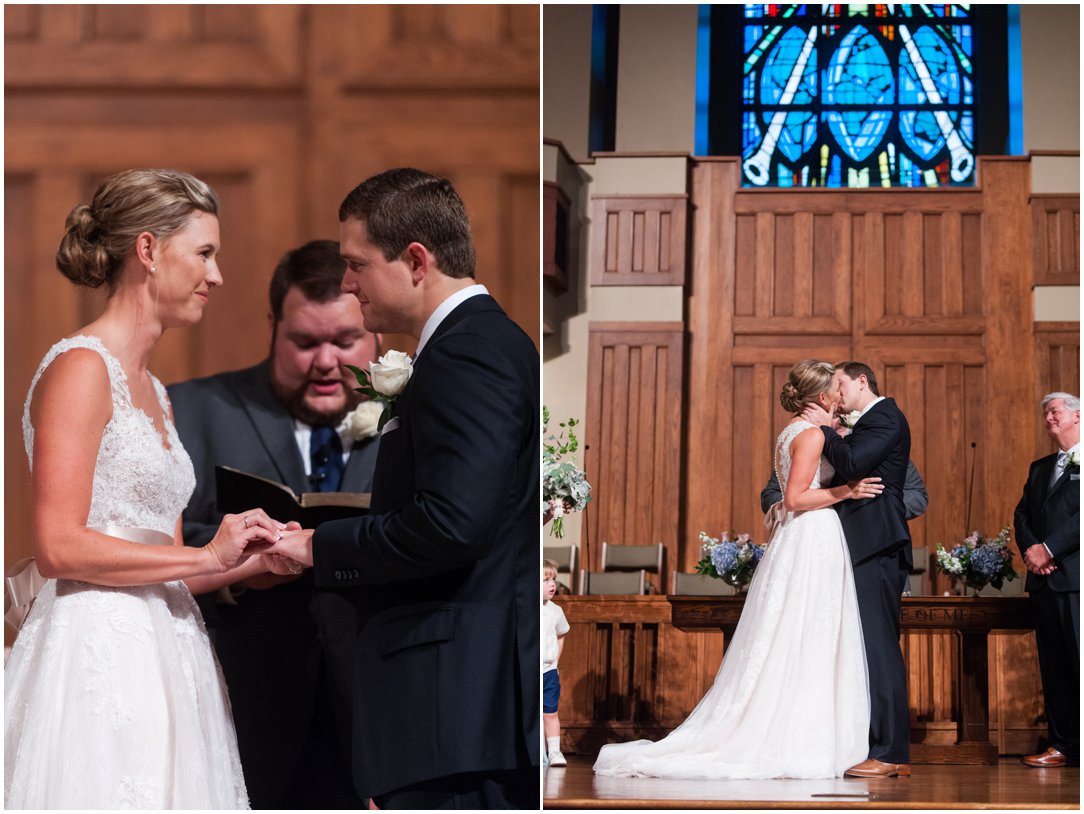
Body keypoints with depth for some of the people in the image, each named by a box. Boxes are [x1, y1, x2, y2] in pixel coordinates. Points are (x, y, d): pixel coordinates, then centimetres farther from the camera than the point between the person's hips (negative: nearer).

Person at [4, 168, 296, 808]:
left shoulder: (151, 390, 19)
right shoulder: (80, 367, -8)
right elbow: (59, 547, -17)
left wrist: (259, 559, 5)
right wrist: (208, 556, -12)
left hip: (162, 655, 9)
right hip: (98, 653, -9)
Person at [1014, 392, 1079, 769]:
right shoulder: (1040, 467, 22)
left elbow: (1080, 514, -13)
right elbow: (1022, 514, 16)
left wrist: (1049, 548, -15)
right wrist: (1030, 549, -3)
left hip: (1075, 577, -7)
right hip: (1045, 579, 7)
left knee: (1079, 660, -10)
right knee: (1054, 665, 6)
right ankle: (1062, 745, 8)